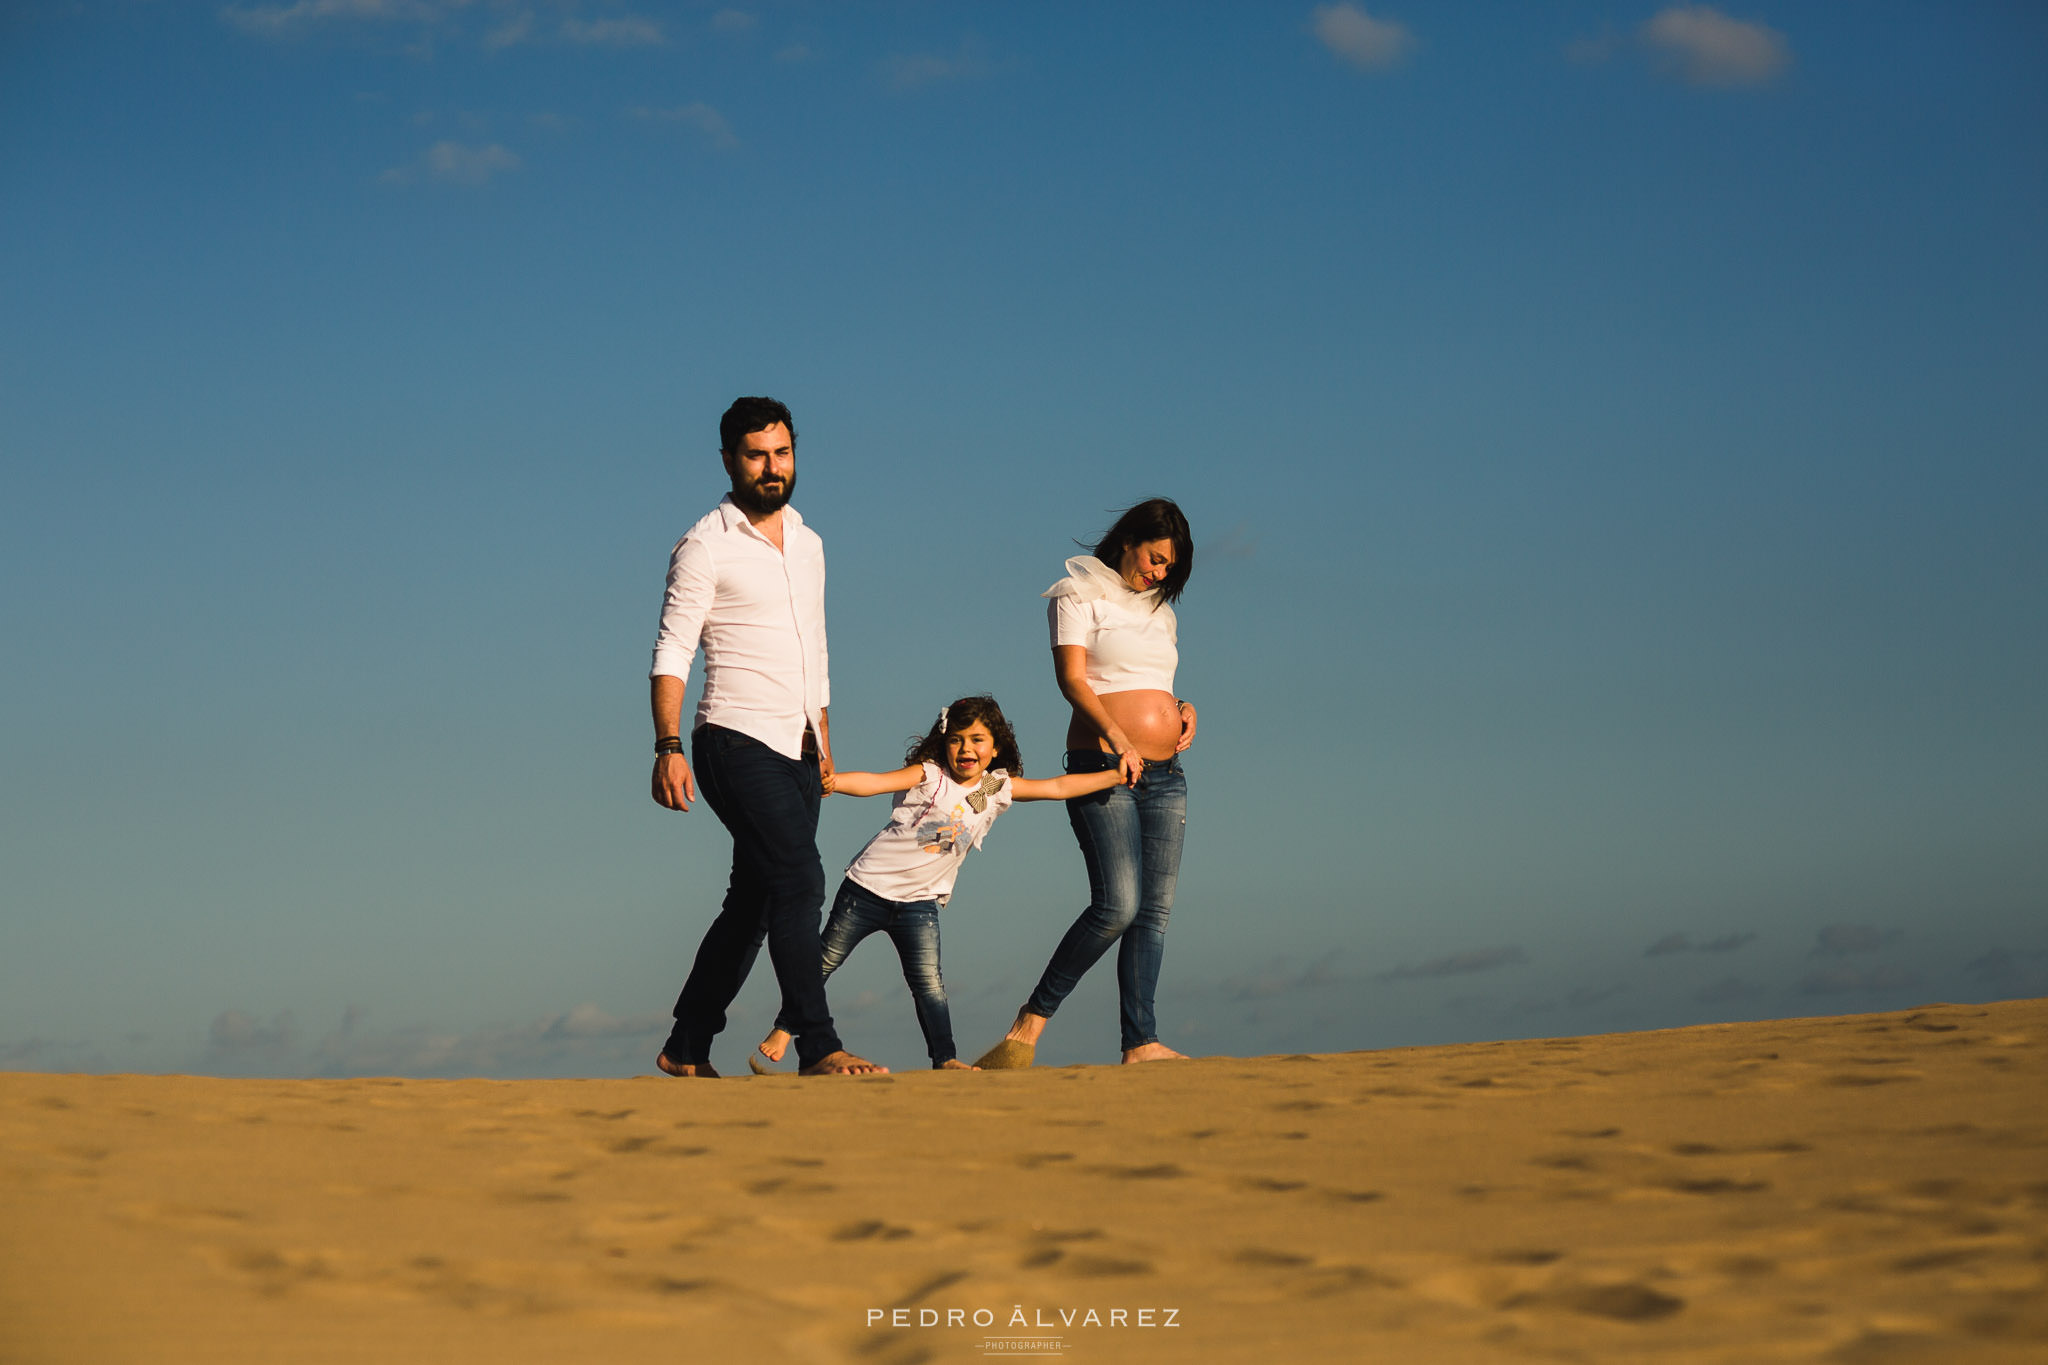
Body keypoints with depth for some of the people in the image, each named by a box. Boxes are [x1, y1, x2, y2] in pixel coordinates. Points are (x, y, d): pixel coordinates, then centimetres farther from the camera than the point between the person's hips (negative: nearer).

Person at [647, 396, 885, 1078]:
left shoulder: (807, 543, 17)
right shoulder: (705, 546, -6)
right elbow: (671, 654, -10)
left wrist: (821, 736, 22)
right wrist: (668, 748, -19)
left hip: (798, 749, 7)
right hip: (738, 742, -7)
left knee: (753, 903, 9)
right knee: (800, 880, -18)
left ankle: (687, 1048, 18)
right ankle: (818, 1046, -19)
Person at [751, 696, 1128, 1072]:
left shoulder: (997, 789, 4)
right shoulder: (929, 776, -10)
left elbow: (1058, 787, 8)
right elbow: (875, 782, -23)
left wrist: (1115, 776, 4)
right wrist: (833, 780, -40)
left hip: (920, 901, 3)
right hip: (869, 884, -3)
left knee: (928, 981, -11)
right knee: (823, 962, 6)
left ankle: (945, 1059, -5)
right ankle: (780, 1034, 19)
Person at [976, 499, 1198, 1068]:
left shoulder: (1160, 610, 22)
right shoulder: (1079, 595, 2)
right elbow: (1072, 678, -10)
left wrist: (1184, 709, 7)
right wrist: (1115, 737, -24)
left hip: (1165, 775, 7)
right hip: (1102, 767, -7)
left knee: (1154, 910, -1)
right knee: (1117, 906, -18)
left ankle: (1141, 1042, -2)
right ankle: (1034, 1016, -3)